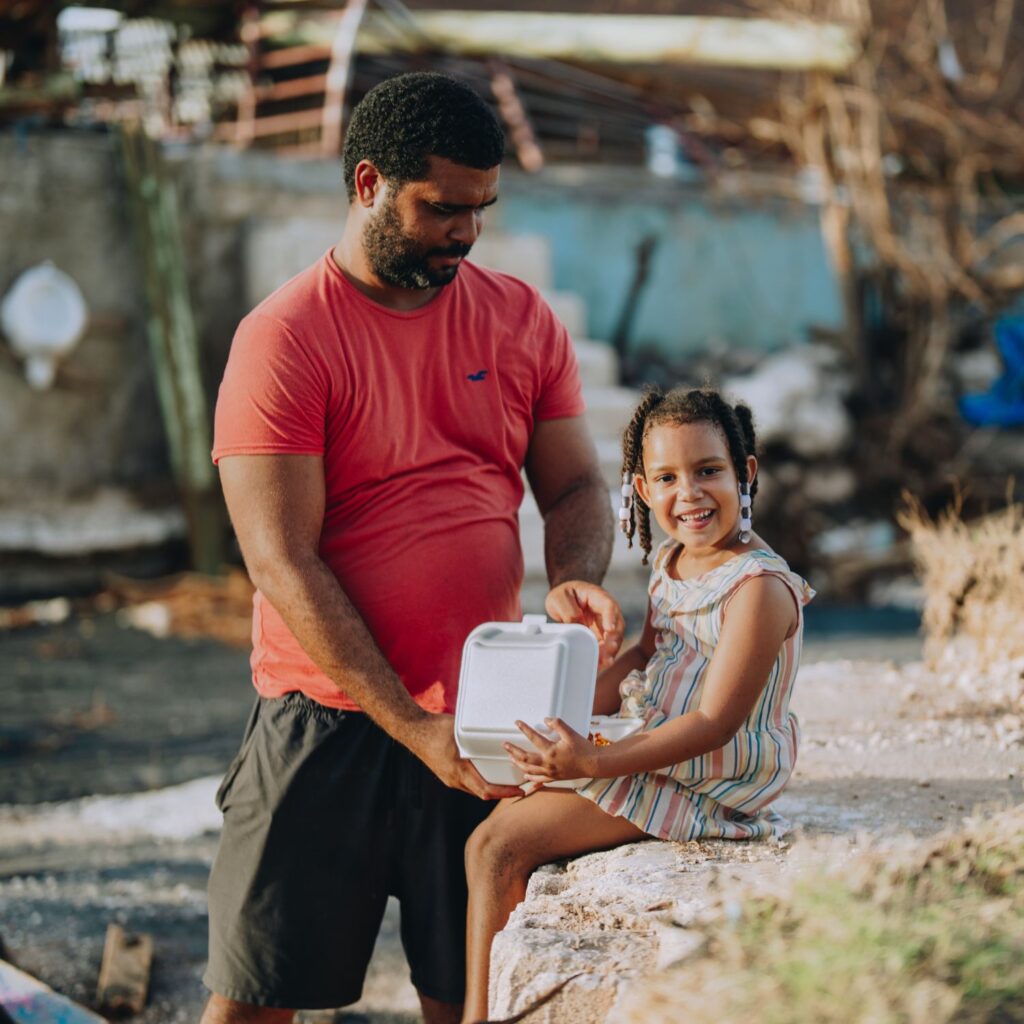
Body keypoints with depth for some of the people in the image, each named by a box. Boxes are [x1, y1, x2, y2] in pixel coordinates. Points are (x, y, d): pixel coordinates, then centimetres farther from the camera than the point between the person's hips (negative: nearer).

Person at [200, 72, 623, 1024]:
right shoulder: (284, 338, -9)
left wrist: (575, 581, -12)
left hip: (483, 720, 4)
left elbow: (575, 484, 13)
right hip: (327, 718, -4)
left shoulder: (522, 320, 7)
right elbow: (283, 563, -13)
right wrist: (414, 727, -17)